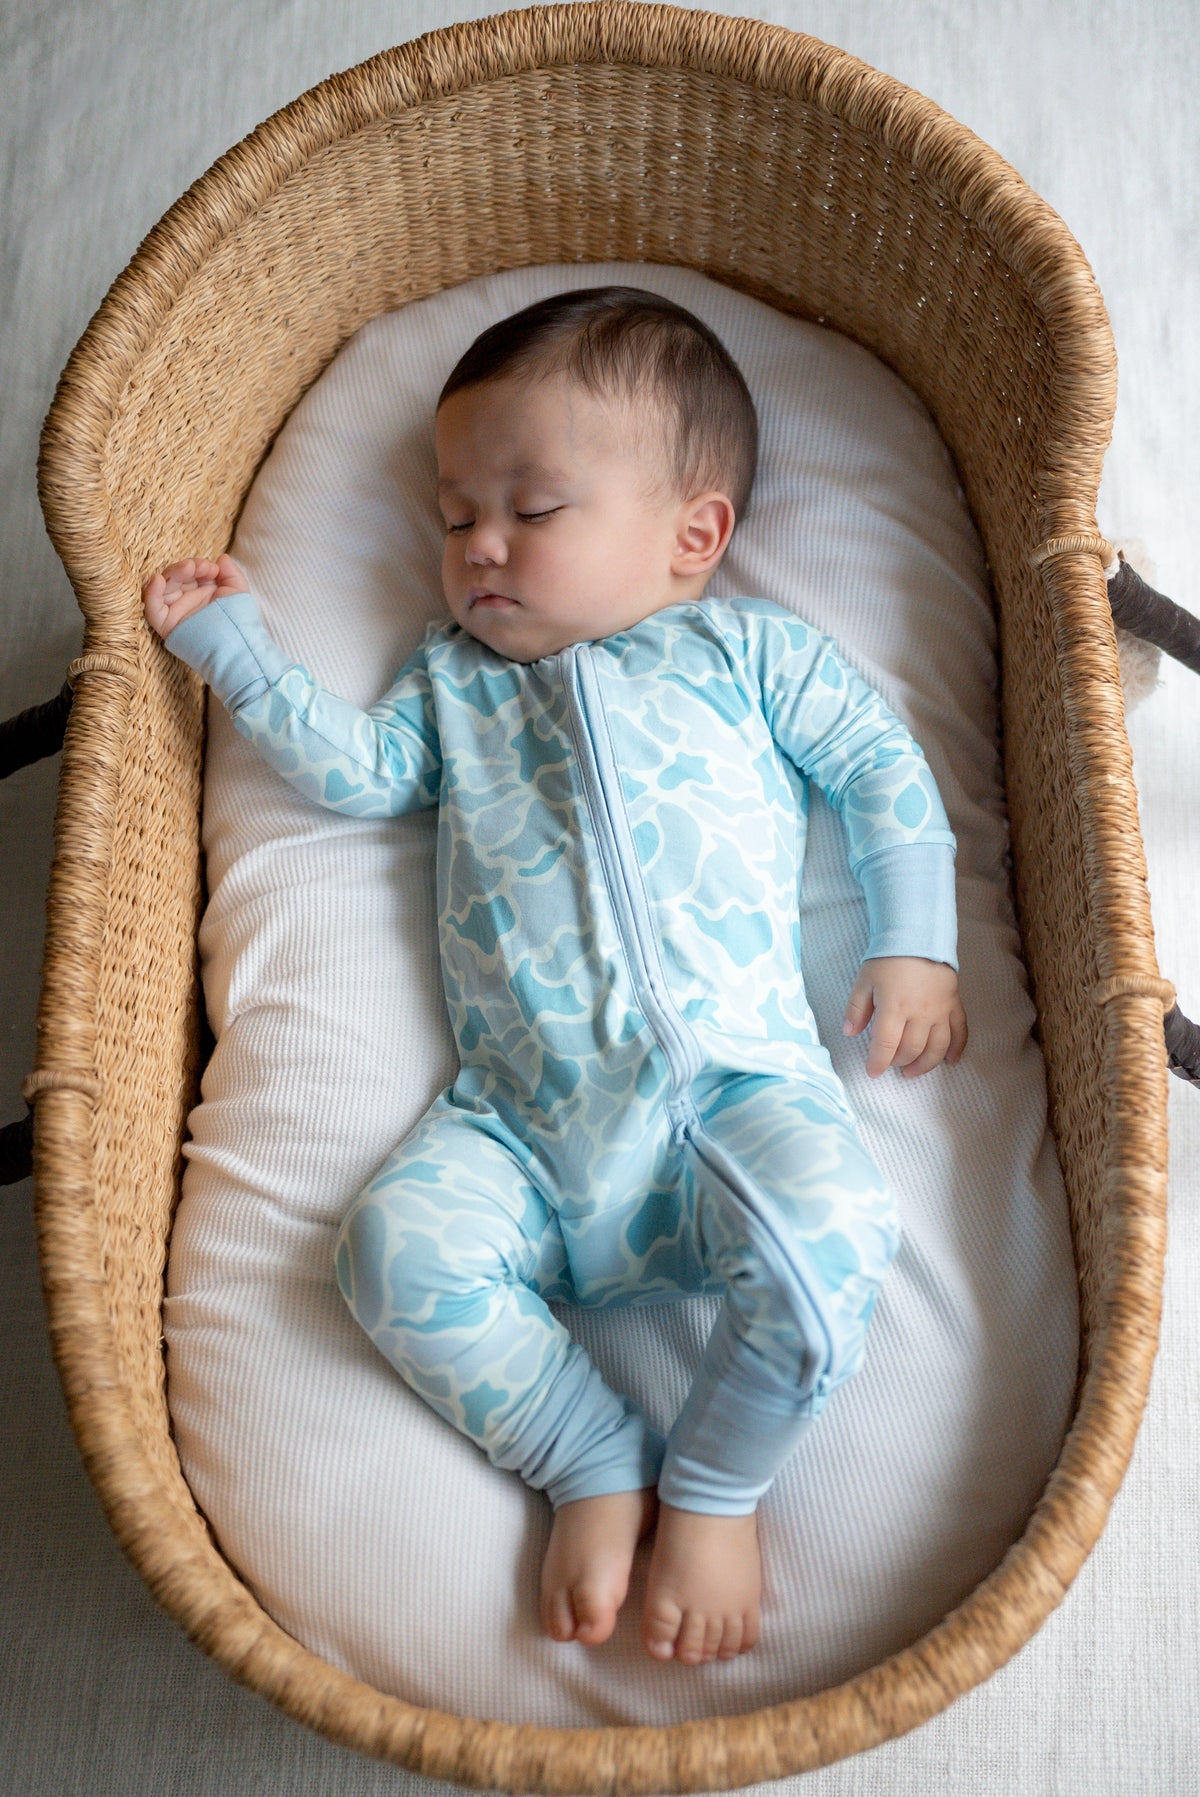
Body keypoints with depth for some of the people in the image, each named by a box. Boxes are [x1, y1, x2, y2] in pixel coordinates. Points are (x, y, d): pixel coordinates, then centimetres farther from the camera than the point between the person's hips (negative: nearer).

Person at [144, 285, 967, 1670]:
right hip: (520, 1122, 3)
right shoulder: (453, 677, 25)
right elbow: (355, 767, 16)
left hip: (736, 1079, -2)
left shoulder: (745, 648, 15)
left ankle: (715, 1481, -1)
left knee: (826, 1239, -28)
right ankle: (597, 1466, -3)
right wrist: (232, 644, 16)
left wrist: (915, 945, 5)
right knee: (397, 1241, -21)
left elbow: (884, 766, 14)